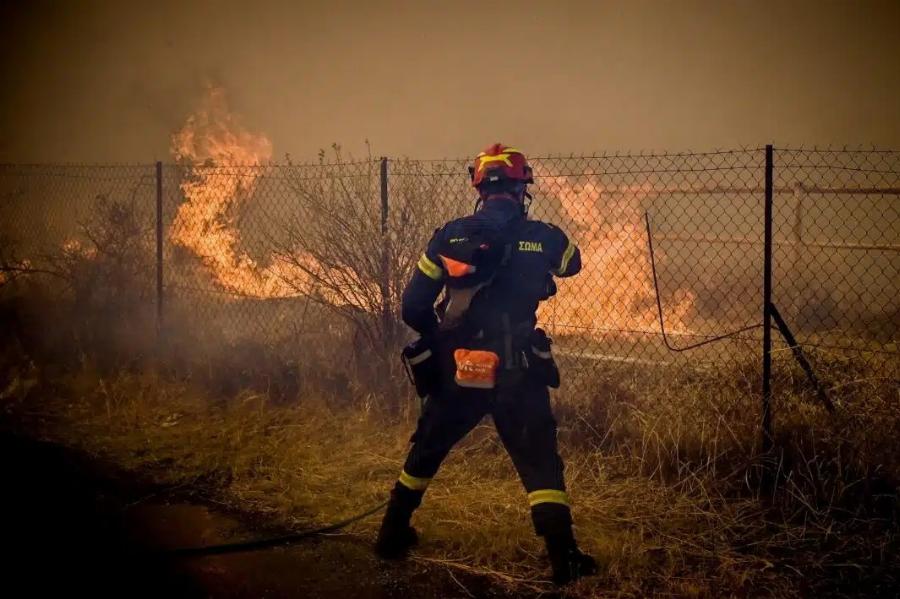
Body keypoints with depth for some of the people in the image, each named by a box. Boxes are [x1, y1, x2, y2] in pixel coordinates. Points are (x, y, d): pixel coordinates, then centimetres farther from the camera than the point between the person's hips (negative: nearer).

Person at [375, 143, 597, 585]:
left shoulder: (450, 235, -2)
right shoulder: (543, 238, -5)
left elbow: (413, 307, -1)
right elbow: (573, 263, 20)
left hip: (454, 370, 2)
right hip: (516, 374, -2)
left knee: (425, 452, 21)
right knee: (539, 464, 5)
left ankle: (393, 535, 32)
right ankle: (563, 557, -2)